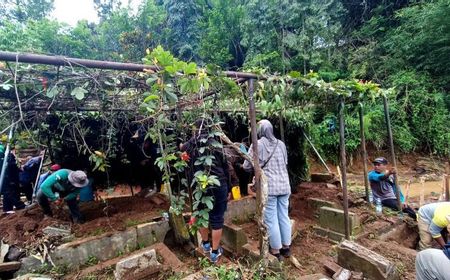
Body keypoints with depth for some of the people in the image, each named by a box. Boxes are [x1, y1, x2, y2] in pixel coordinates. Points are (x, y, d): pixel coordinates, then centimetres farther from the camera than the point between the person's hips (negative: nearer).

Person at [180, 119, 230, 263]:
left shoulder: (190, 145, 2)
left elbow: (182, 148, 28)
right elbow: (225, 167, -1)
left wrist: (182, 146, 52)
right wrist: (228, 189, 7)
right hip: (218, 186, -2)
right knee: (217, 219, 9)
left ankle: (206, 244, 42)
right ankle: (214, 253, 21)